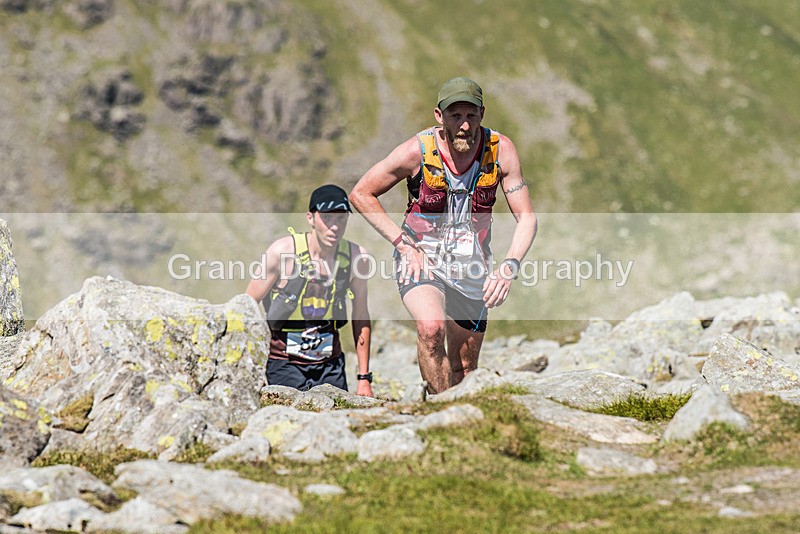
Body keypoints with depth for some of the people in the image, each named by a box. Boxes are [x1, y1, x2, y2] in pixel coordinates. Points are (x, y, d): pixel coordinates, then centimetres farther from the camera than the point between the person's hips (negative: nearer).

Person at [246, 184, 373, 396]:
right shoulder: (283, 251, -13)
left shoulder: (355, 256, -3)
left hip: (330, 363, 3)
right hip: (284, 361, -3)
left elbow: (361, 317, 9)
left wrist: (364, 378, 9)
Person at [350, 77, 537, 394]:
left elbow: (526, 217, -7)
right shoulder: (418, 151, -17)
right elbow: (360, 194, -6)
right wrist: (403, 243, -13)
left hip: (471, 266, 3)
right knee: (431, 327, -33)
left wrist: (509, 266, -24)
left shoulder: (500, 150, -12)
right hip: (421, 260, -3)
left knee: (464, 369, 13)